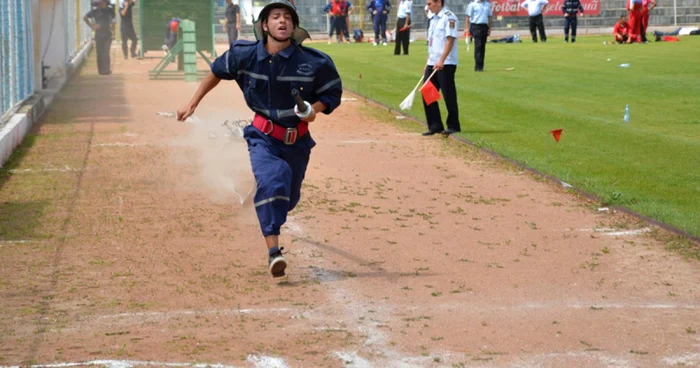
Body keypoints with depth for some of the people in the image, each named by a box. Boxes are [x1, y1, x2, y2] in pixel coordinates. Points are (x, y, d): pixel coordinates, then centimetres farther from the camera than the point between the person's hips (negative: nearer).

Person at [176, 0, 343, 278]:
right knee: (272, 180, -29)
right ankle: (273, 252, -32)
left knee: (287, 199, 17)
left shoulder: (314, 62, -14)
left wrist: (315, 109, -20)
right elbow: (217, 72, 9)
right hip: (263, 137, -2)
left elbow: (333, 93, 0)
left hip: (297, 140, 2)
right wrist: (193, 103, 10)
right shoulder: (245, 55, -10)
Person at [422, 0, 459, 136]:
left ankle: (453, 126, 4)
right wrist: (428, 64, 18)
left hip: (445, 64, -9)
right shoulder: (434, 19, 18)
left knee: (449, 95, -5)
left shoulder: (449, 17, -10)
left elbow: (450, 40, -17)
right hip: (432, 63, 9)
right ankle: (435, 126, 14)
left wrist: (441, 61, -24)